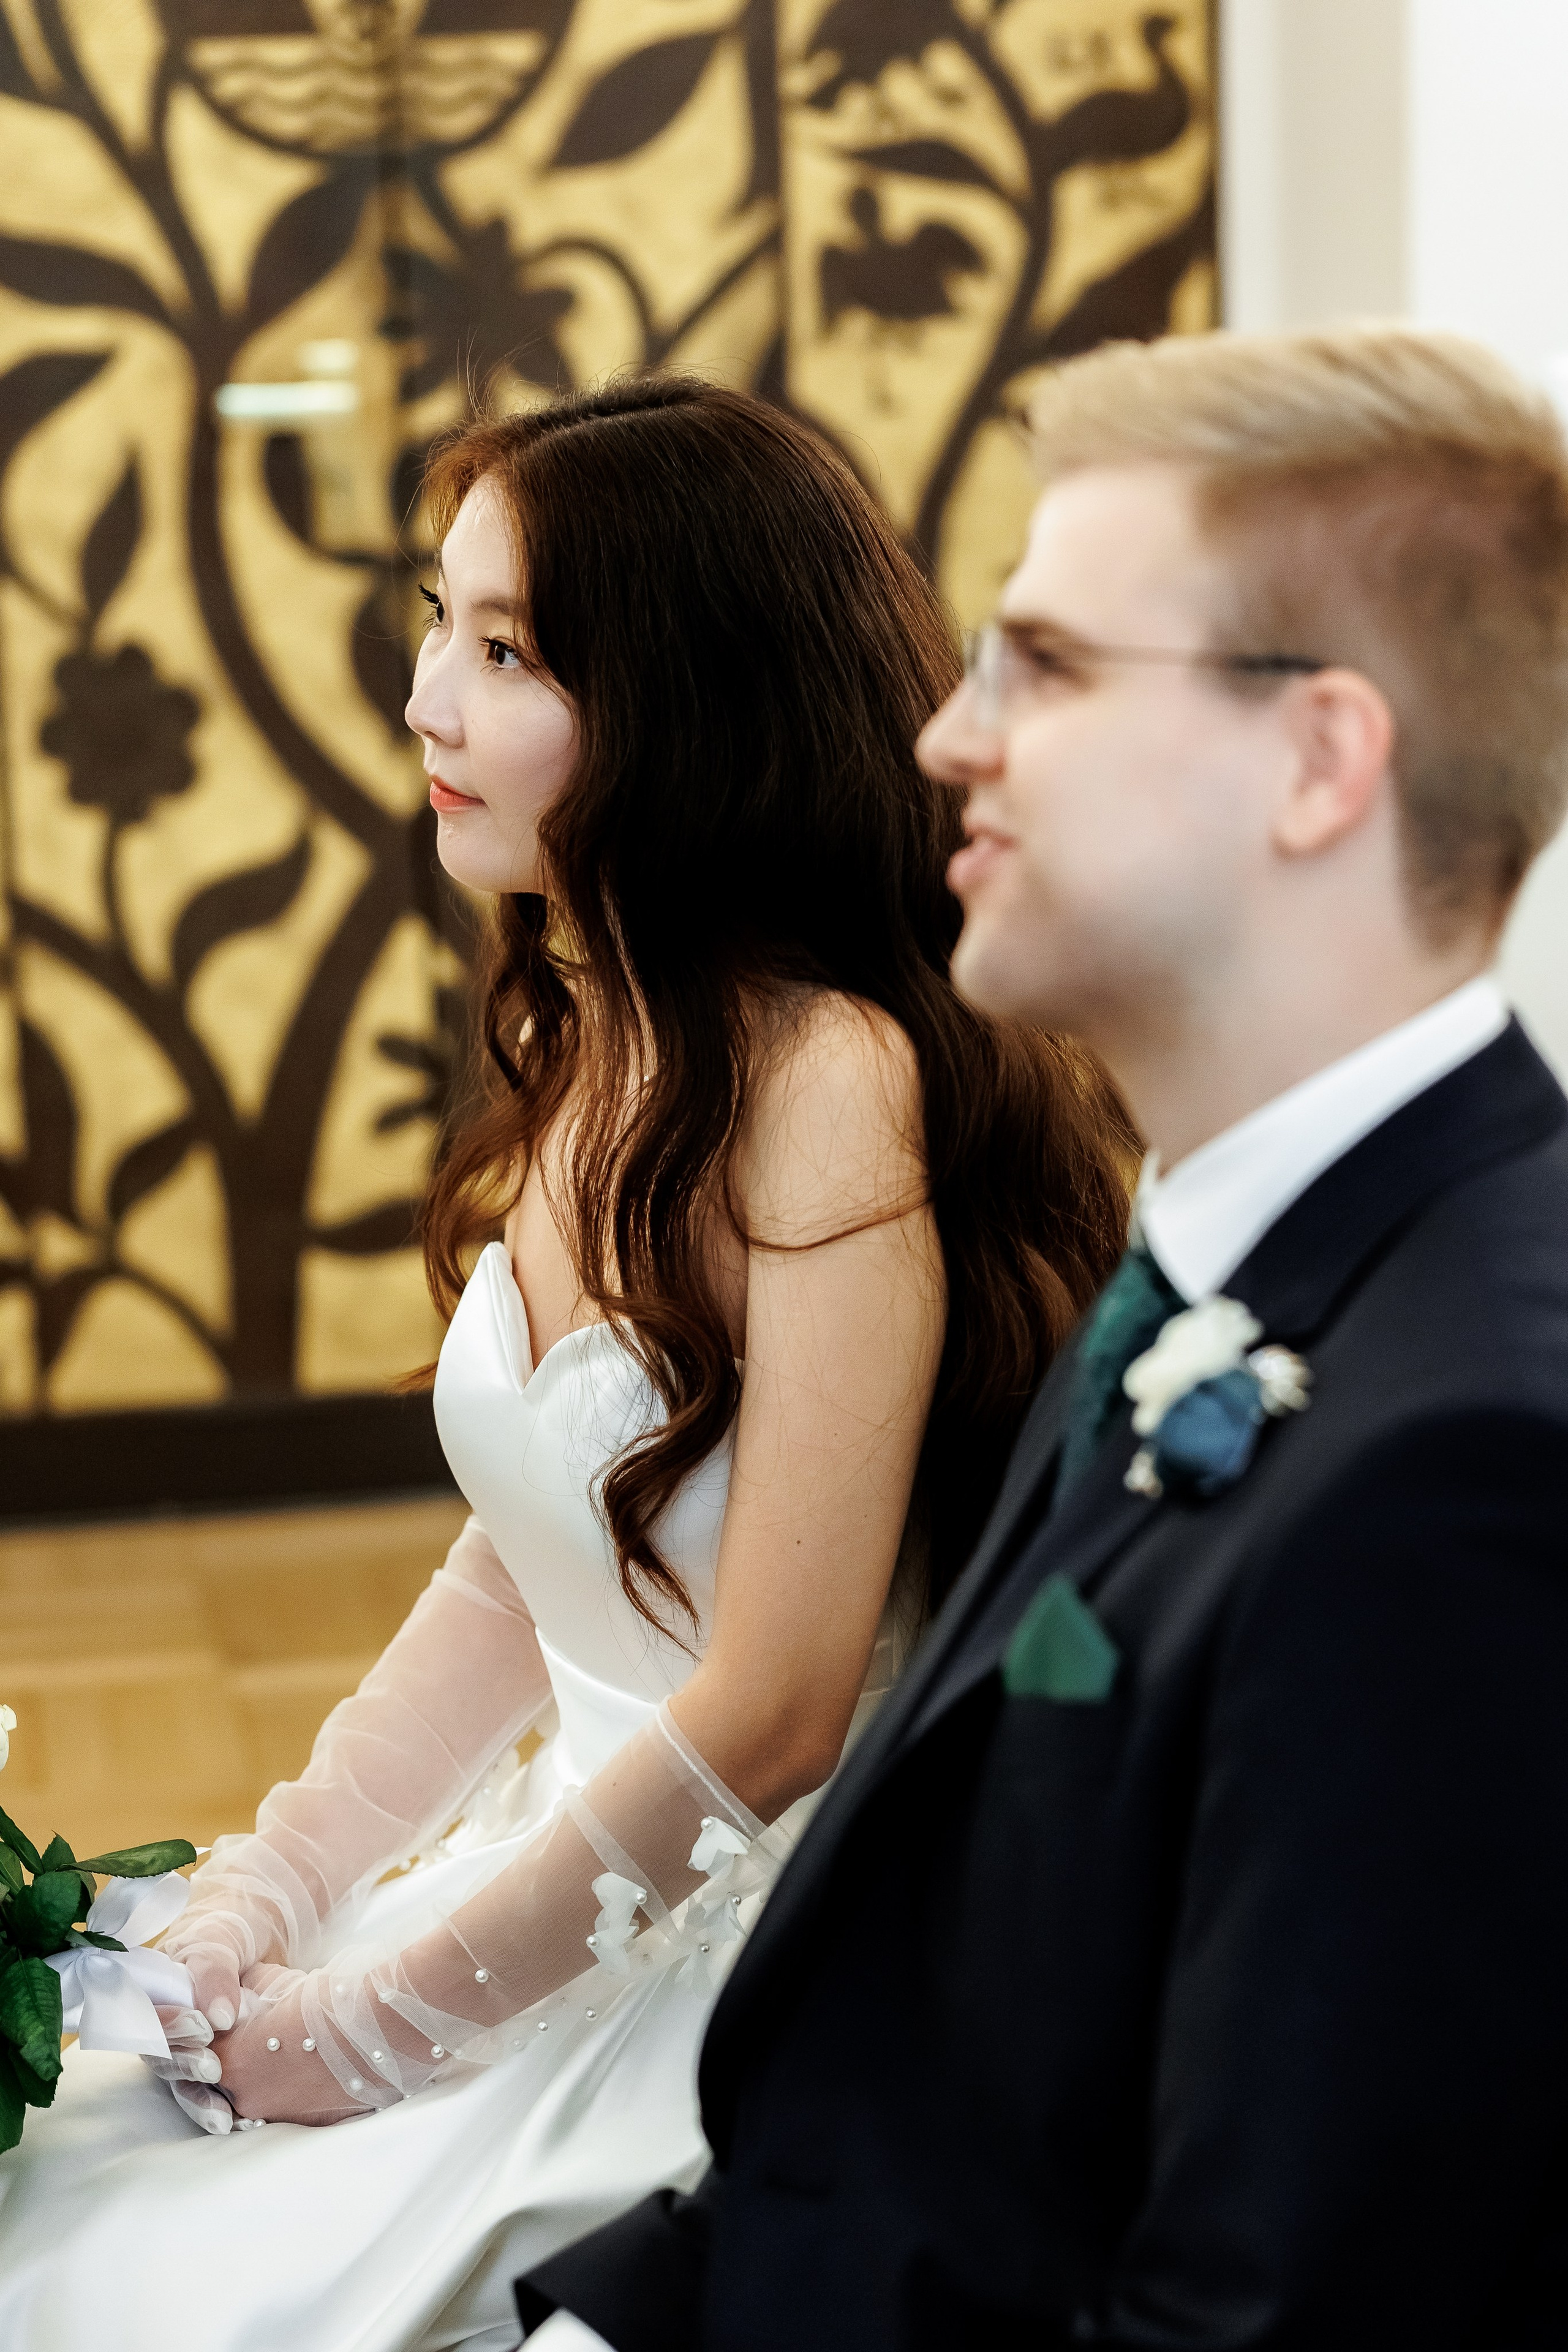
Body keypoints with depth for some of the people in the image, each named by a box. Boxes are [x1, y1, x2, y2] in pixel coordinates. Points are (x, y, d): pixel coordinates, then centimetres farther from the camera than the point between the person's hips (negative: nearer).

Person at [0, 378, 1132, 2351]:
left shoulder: (832, 1084, -21)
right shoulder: (582, 1048, 6)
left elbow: (772, 1715, -20)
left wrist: (376, 2024, -11)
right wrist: (272, 1892, 4)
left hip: (768, 1952, -7)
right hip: (572, 1878, 7)